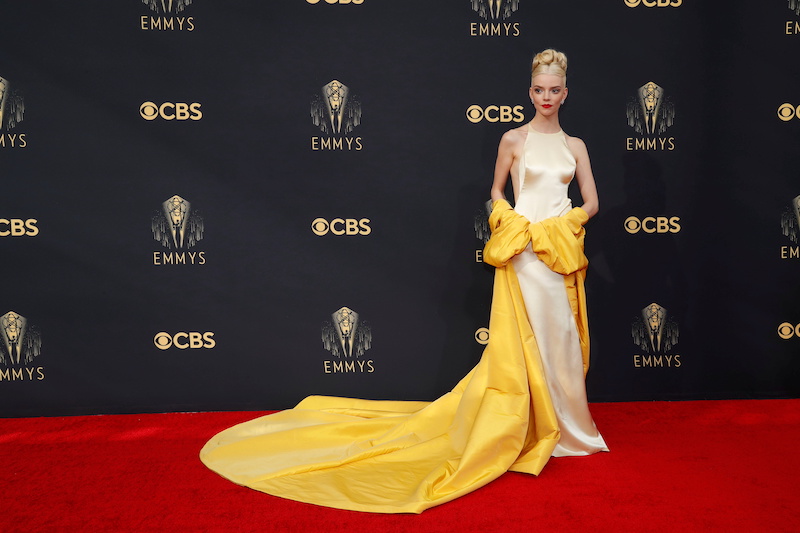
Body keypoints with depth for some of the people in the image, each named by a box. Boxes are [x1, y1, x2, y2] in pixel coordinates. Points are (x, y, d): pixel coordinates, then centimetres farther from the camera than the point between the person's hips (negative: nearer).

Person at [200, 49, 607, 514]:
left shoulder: (575, 145, 11)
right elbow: (496, 191, 11)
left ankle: (554, 424, 24)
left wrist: (559, 225, -6)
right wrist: (513, 224, -5)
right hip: (524, 250, -3)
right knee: (521, 343, -2)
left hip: (561, 251, 4)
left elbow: (591, 203, 10)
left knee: (560, 338, 8)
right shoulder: (514, 139, 3)